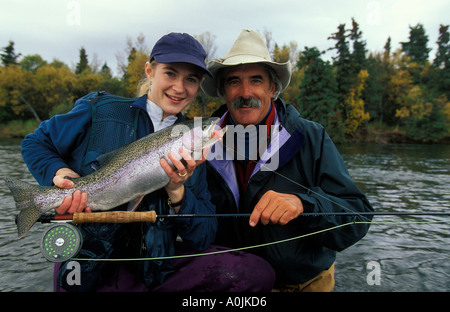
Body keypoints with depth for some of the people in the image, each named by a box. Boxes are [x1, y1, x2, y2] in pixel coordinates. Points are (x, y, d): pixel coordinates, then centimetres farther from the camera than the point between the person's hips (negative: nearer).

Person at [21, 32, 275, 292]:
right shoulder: (101, 111, -5)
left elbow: (204, 238, -4)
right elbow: (36, 143, 8)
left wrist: (177, 191, -21)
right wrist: (61, 172, -13)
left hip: (154, 267, 4)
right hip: (88, 269, -3)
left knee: (257, 273, -14)